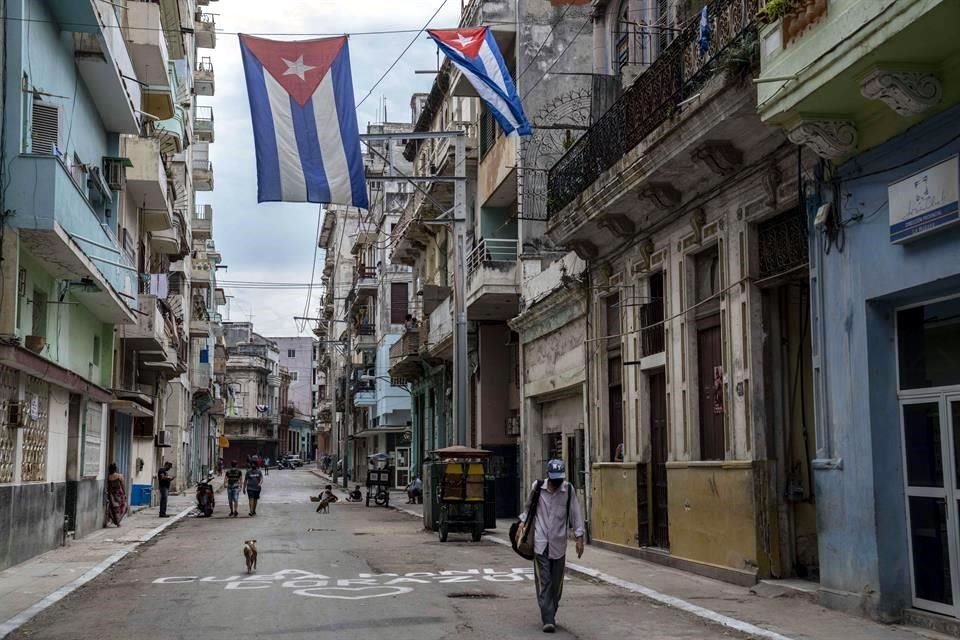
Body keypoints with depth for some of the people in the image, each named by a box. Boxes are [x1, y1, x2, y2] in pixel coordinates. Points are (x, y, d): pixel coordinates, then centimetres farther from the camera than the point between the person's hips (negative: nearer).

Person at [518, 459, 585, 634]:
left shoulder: (568, 490, -3)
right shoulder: (537, 487, -2)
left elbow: (576, 514, -1)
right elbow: (528, 507, 15)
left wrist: (579, 538, -3)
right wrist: (523, 525, 12)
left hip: (559, 543, 1)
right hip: (540, 542, -1)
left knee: (556, 583, 8)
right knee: (543, 582, -7)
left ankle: (551, 614, 26)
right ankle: (548, 619, -9)